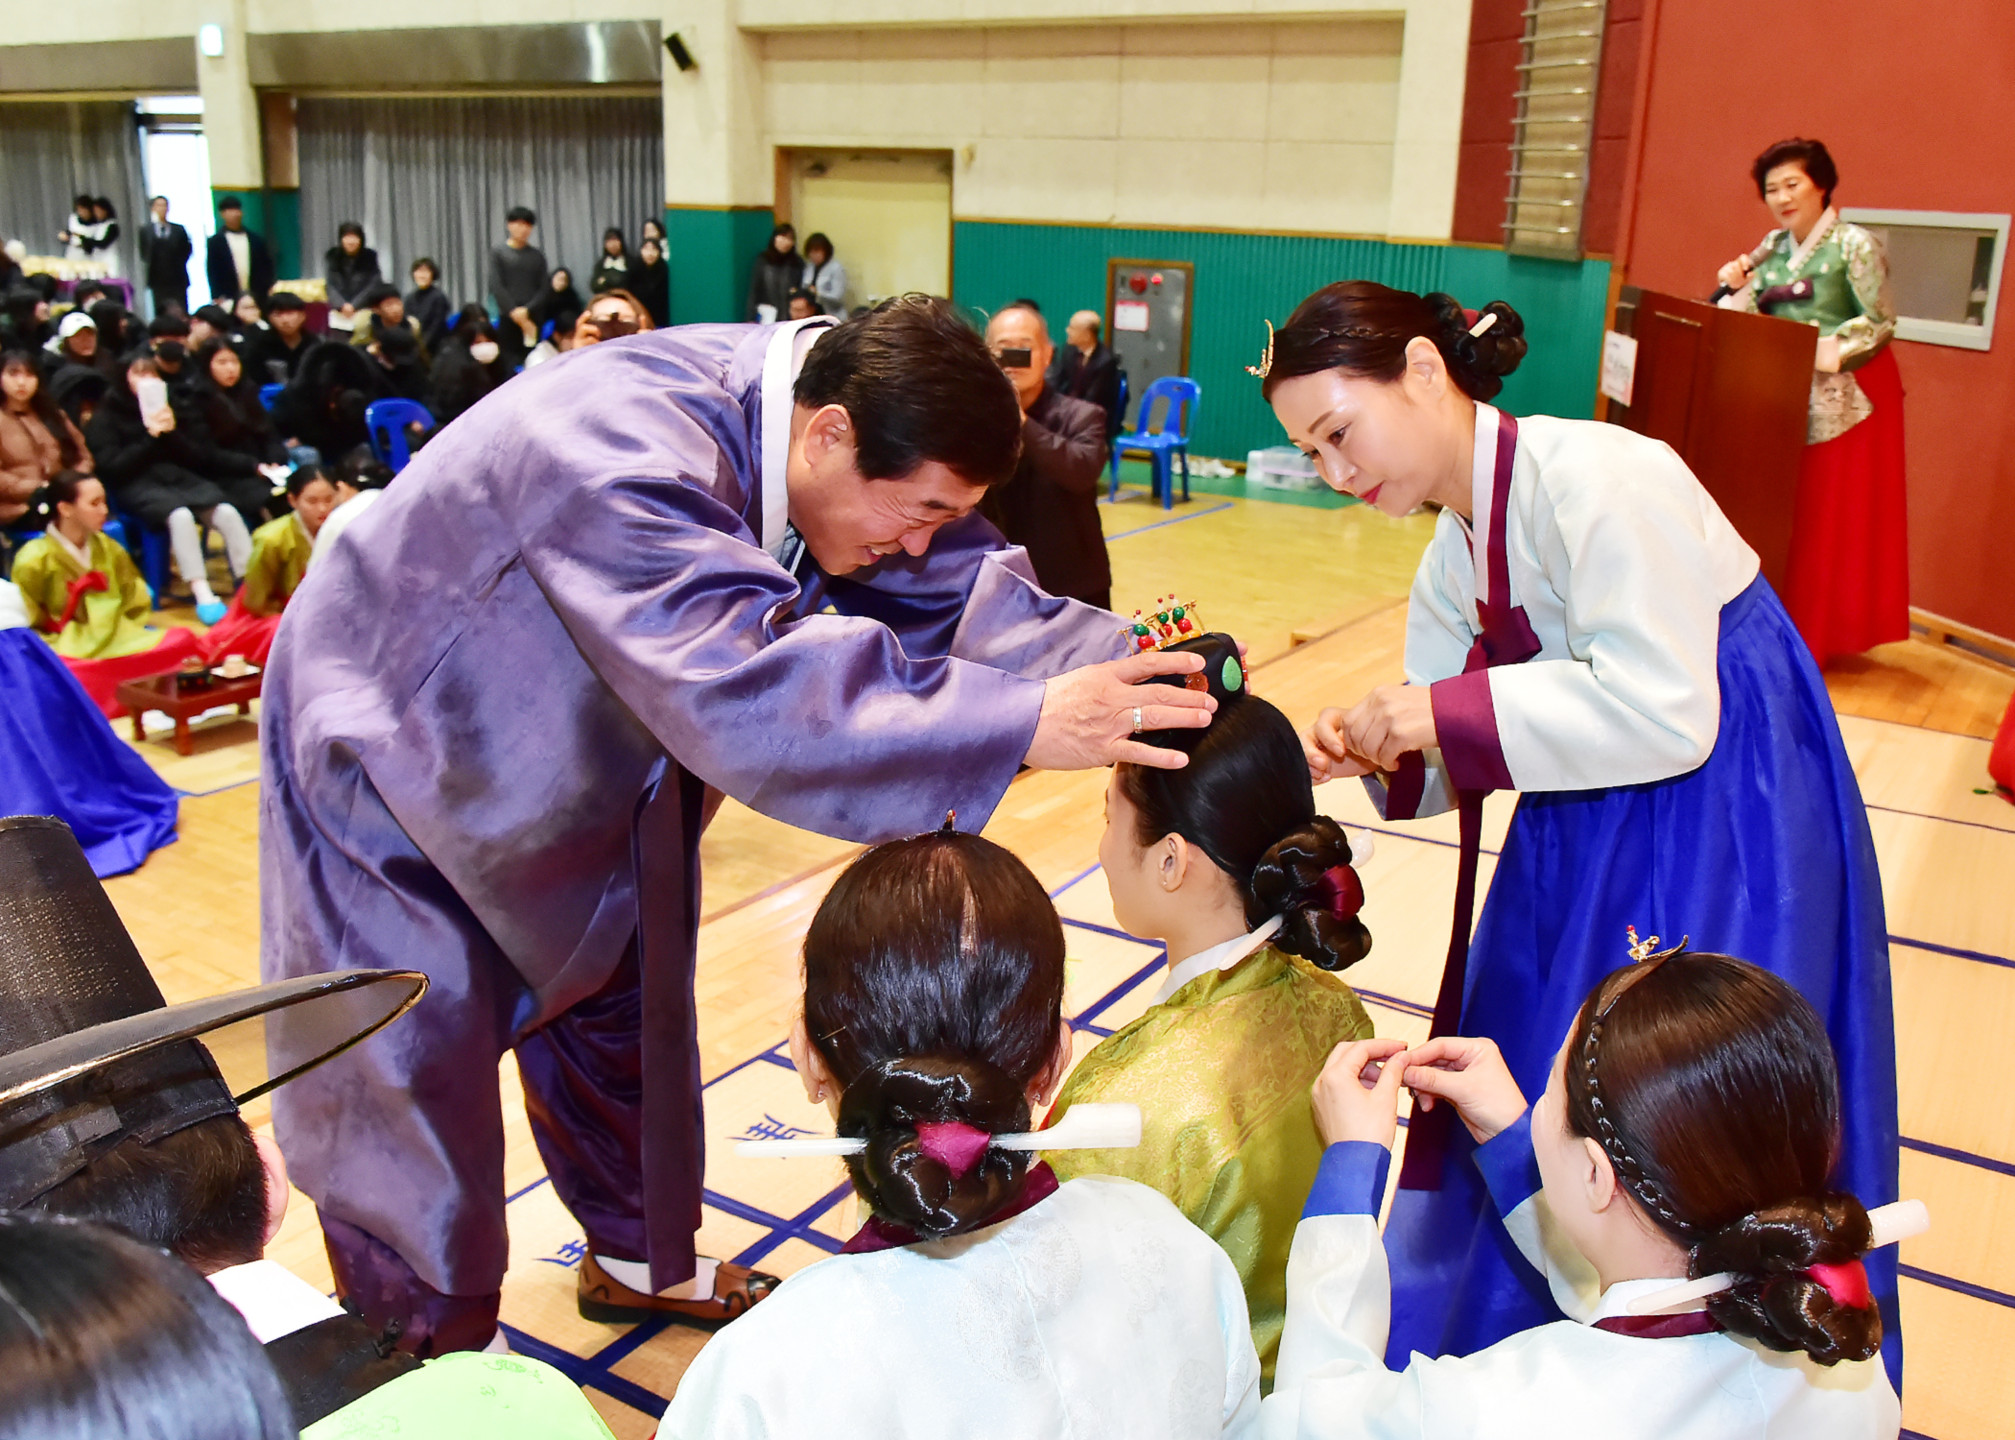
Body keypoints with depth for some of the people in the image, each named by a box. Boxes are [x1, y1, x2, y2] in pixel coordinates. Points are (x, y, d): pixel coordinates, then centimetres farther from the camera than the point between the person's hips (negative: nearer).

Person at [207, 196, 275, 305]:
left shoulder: (258, 240, 14)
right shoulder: (215, 242, 7)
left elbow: (267, 267, 14)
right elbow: (212, 272, 3)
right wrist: (218, 297, -6)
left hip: (257, 298, 2)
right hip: (228, 299, -2)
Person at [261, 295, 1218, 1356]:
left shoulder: (816, 427, -14)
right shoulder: (624, 451, -40)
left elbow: (960, 591, -11)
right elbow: (747, 681, -51)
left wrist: (1123, 665, -28)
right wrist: (1026, 721, -53)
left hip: (569, 757, 8)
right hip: (395, 741, -7)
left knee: (619, 1005, 16)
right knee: (415, 1068, -1)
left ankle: (642, 1258, 37)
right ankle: (434, 1351, 20)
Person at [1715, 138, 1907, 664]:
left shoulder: (1855, 245, -10)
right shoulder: (1774, 245, 9)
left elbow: (1882, 324, -12)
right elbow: (1755, 316, 9)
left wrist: (1822, 349, -21)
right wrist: (1736, 288, -9)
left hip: (1847, 392, -6)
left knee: (1834, 514, -1)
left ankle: (1819, 631, 4)